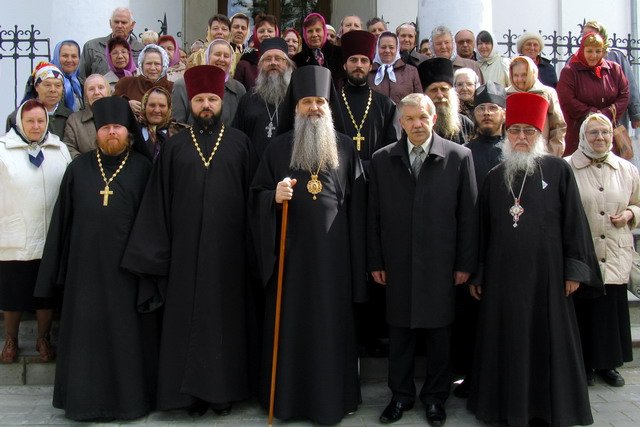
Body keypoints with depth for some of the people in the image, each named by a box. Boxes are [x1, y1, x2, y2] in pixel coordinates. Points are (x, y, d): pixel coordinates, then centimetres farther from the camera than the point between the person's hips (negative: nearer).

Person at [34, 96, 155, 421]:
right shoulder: (79, 168, 7)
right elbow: (62, 219, 8)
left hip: (127, 266, -2)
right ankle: (85, 397, 22)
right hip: (86, 265, 2)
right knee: (86, 331, 8)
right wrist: (57, 268, 5)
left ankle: (130, 396, 20)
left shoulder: (143, 168, 1)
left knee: (127, 331, 6)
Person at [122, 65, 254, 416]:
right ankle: (192, 389, 15)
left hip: (227, 246, -1)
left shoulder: (240, 143, 6)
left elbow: (251, 193, 4)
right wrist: (156, 251, 0)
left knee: (225, 315, 5)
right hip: (185, 247, 1)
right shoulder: (174, 146, 8)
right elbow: (159, 200, 6)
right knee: (188, 316, 4)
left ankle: (224, 388, 16)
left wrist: (251, 244, -2)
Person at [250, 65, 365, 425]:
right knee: (291, 321, 6)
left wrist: (357, 256, -1)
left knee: (332, 322, 5)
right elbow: (256, 195, 7)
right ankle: (287, 396, 18)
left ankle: (333, 398, 17)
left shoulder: (346, 147, 6)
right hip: (290, 248, 0)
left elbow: (357, 203, 4)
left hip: (332, 250, 0)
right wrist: (274, 196, -16)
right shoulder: (278, 147, 6)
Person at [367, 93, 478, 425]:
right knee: (400, 333, 10)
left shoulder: (458, 157, 0)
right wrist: (375, 262, 2)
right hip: (398, 264, 2)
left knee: (439, 333, 9)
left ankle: (435, 397, 26)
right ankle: (401, 395, 27)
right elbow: (374, 215, 5)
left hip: (441, 264, -1)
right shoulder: (382, 160, 5)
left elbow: (468, 214, -1)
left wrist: (465, 263, -3)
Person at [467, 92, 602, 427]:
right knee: (505, 342, 8)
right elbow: (482, 228, 10)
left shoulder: (558, 170, 0)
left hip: (546, 273, -2)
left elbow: (574, 221, -1)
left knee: (548, 340, 6)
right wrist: (476, 275, 9)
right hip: (502, 275, 2)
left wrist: (574, 270, -6)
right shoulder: (494, 177, 8)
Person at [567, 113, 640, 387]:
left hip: (615, 255, 3)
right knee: (582, 308, 2)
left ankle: (607, 363, 23)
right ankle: (584, 364, 18)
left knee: (613, 308, 6)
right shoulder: (565, 169, -2)